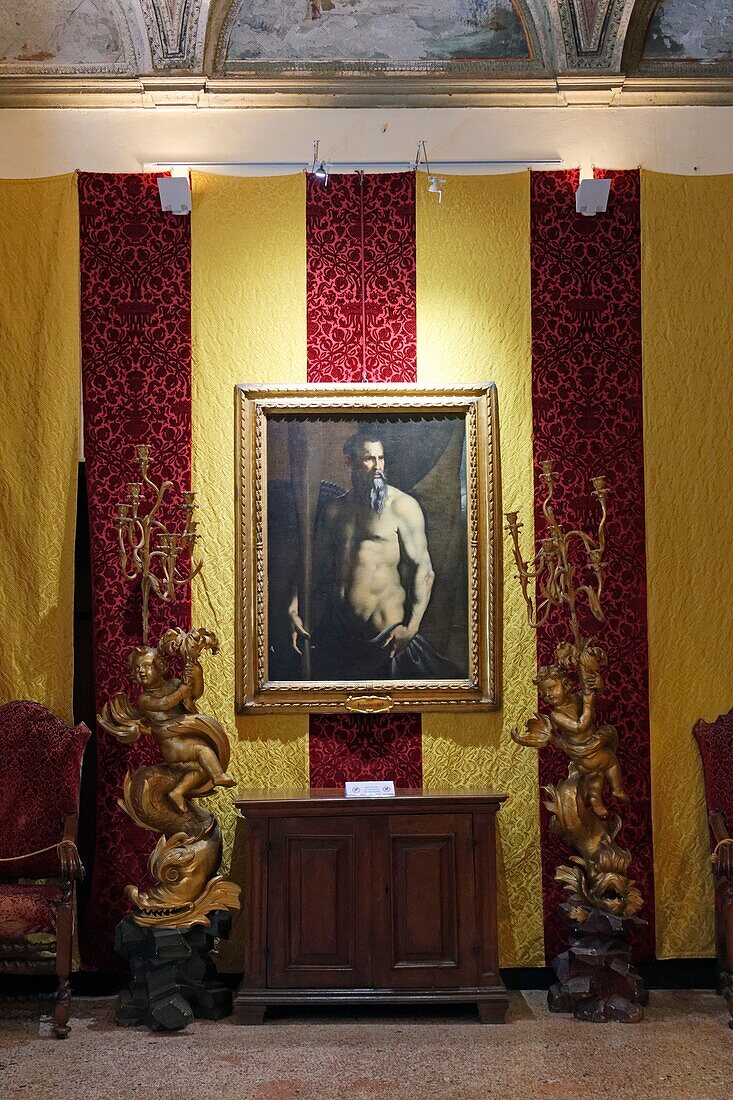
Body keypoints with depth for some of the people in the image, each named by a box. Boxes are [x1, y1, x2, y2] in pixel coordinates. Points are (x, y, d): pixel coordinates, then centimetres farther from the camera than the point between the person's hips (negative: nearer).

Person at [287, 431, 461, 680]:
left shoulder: (402, 506, -5)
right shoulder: (333, 510, 10)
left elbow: (424, 570, -9)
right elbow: (317, 566, 16)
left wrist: (411, 627, -18)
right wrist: (294, 610, 3)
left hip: (385, 637, -5)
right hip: (336, 630, 5)